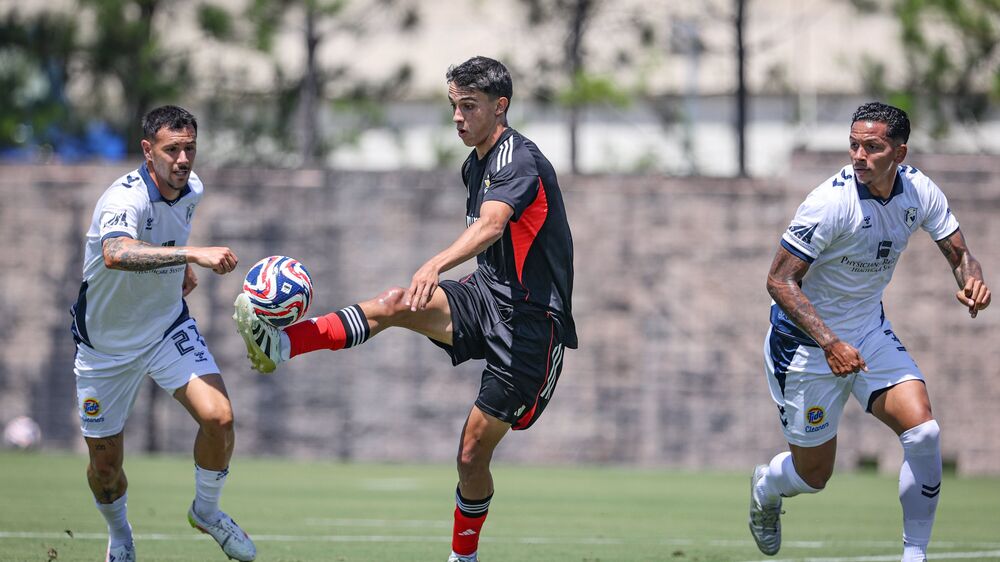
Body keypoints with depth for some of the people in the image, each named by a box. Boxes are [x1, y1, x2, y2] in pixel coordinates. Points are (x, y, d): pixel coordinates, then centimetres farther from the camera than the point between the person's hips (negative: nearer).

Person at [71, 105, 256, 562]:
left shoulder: (191, 190, -6)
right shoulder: (126, 198, -30)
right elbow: (116, 253, -54)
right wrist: (192, 254, -61)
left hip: (169, 327, 4)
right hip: (106, 344, -4)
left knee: (218, 418, -19)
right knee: (105, 464, 6)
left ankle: (206, 510, 9)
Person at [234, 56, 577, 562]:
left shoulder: (519, 160, -17)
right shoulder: (474, 166, 13)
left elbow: (491, 225, -38)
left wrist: (436, 265, -54)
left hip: (530, 322, -7)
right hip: (485, 298, 7)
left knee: (472, 455, -5)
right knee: (395, 304, -23)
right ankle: (282, 343, -38)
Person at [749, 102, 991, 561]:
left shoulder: (919, 191, -10)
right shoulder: (830, 202, -27)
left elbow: (959, 253, 3)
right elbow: (780, 281, -24)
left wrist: (971, 281, -23)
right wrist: (830, 344, -34)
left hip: (871, 333, 5)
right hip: (806, 343, -5)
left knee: (923, 432, -18)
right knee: (813, 475, 6)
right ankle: (765, 487, 45)